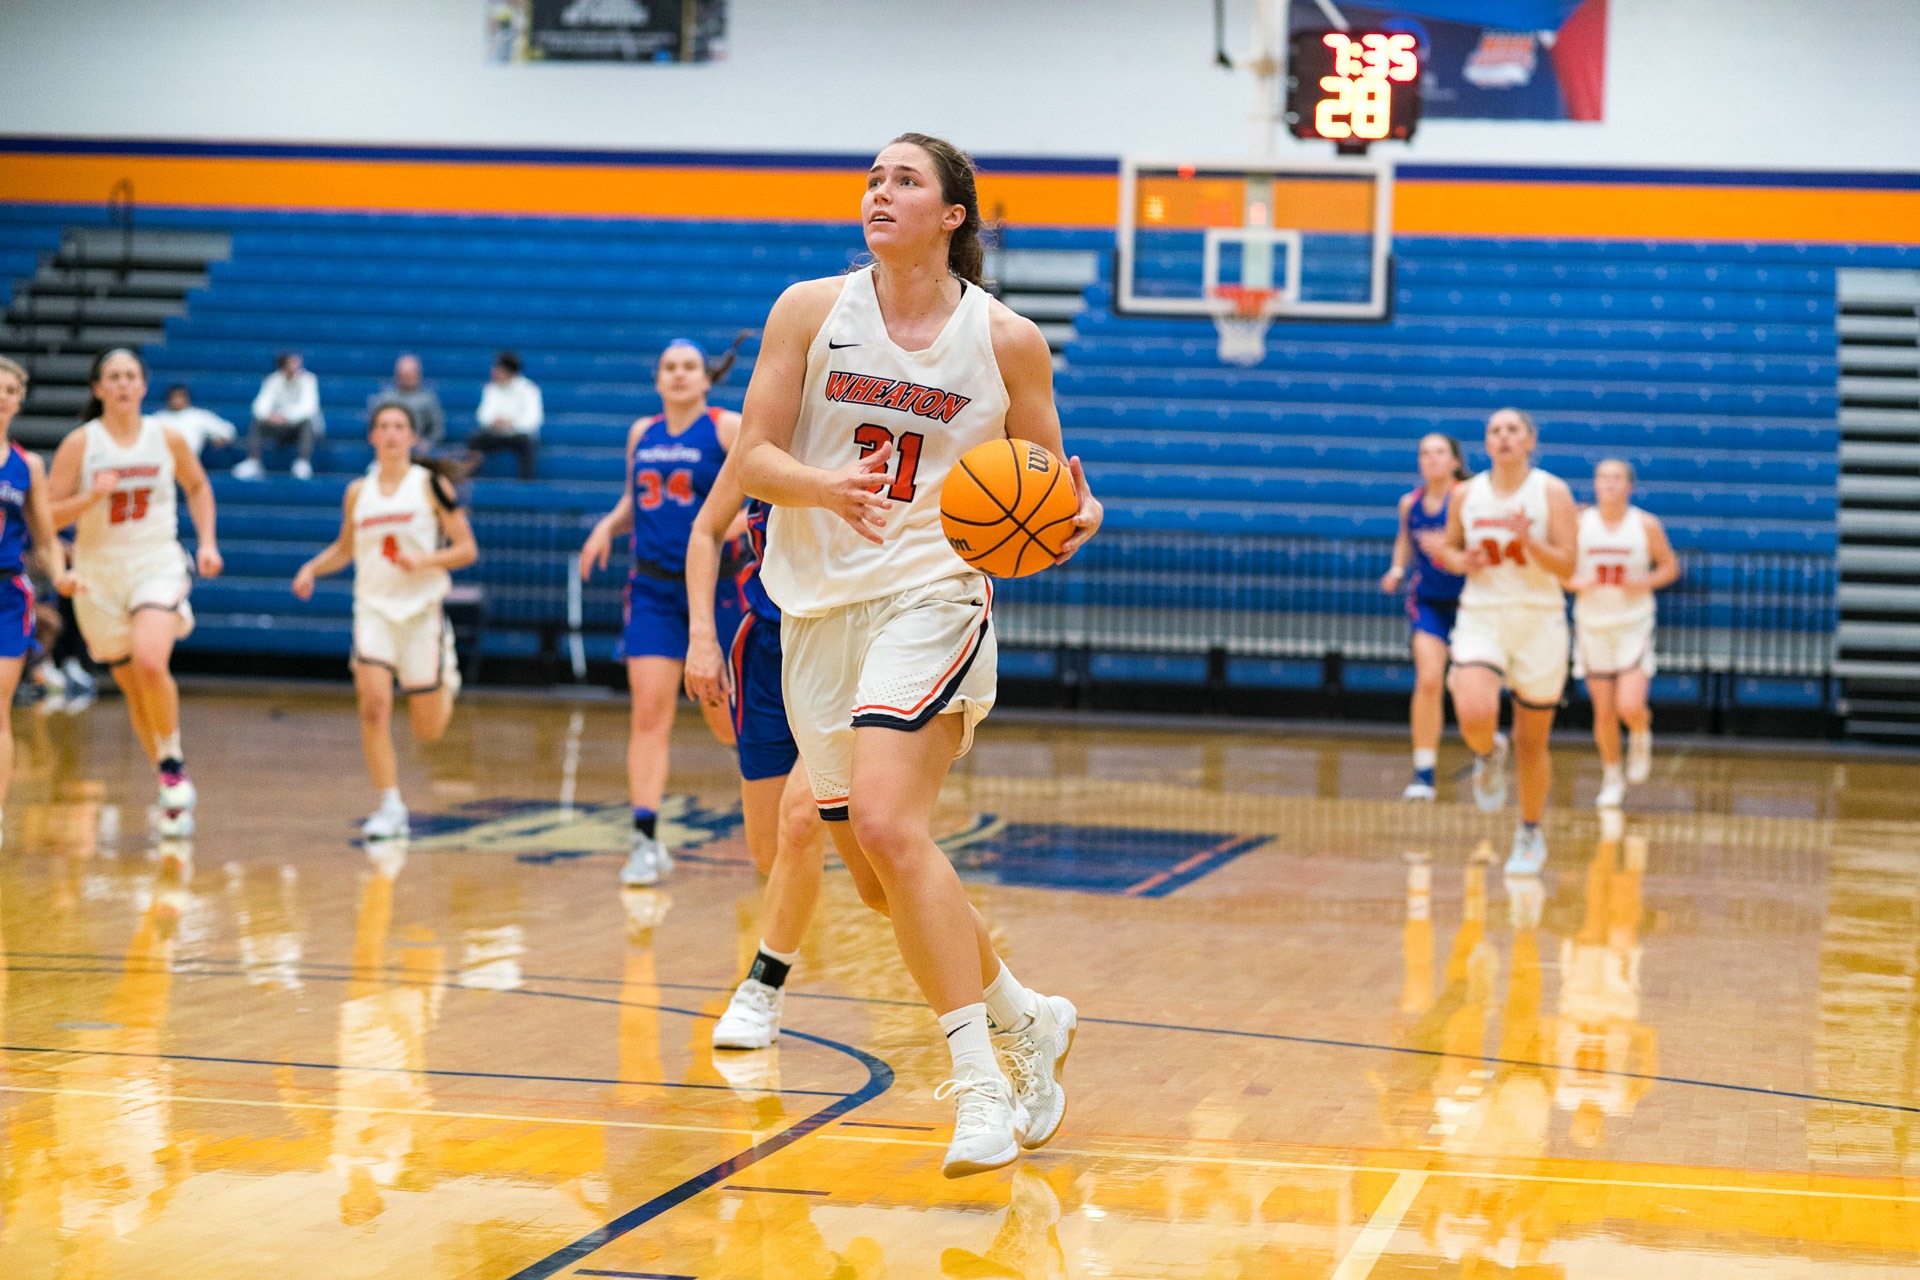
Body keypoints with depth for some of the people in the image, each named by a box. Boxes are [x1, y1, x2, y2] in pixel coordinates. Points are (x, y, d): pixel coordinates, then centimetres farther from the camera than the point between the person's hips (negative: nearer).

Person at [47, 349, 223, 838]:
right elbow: (47, 516, -5)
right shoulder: (80, 443, -4)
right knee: (133, 687, 8)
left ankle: (172, 761, -5)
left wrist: (207, 542, 9)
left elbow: (198, 487, 20)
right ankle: (175, 795, 22)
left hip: (158, 564, -1)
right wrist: (92, 496, -21)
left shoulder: (166, 439, 1)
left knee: (150, 661, -28)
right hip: (100, 575, 1)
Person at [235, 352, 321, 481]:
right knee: (257, 422, -20)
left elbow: (308, 407, -25)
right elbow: (262, 404, -14)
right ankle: (252, 463, -28)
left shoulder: (307, 380, -12)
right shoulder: (274, 380, -4)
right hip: (282, 427, 3)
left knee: (307, 422, -36)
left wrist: (286, 416, -41)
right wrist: (266, 415, -39)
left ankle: (303, 464, -45)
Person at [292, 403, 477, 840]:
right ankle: (390, 808, -10)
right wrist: (313, 567, 4)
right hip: (373, 607, 2)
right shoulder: (358, 492, 8)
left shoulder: (431, 485, -3)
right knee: (374, 706, -18)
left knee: (428, 731, 5)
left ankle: (447, 683, 41)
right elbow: (344, 549, 23)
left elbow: (467, 549, -3)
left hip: (422, 609, -2)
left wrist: (424, 561, -20)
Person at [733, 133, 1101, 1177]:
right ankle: (1027, 1022, 33)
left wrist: (1074, 520, -14)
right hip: (820, 606, 4)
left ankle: (980, 1086, -21)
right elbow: (753, 460, -1)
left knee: (890, 828, -25)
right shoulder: (811, 310, 2)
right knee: (876, 878, 10)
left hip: (932, 594, -4)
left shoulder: (1006, 341, -1)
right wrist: (826, 484, -22)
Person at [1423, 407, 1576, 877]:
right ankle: (1489, 755, 11)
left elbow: (1566, 565, -10)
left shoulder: (1552, 491, -4)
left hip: (1538, 622, -1)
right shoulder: (1467, 494, 4)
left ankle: (1530, 834, 28)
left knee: (1532, 740, 8)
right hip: (1480, 617, 1)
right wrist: (1461, 562, -6)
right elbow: (1448, 550, 17)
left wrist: (1528, 540, -27)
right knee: (1474, 716, -26)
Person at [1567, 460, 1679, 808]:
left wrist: (1645, 583, -13)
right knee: (1604, 713, 4)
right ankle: (1612, 780, 24)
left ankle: (1641, 738, 21)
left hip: (1634, 625, -1)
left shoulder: (1647, 526, -6)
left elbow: (1670, 566, 5)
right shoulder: (1579, 524, -4)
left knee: (1630, 707, -16)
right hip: (1592, 626, 2)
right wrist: (1576, 583, -16)